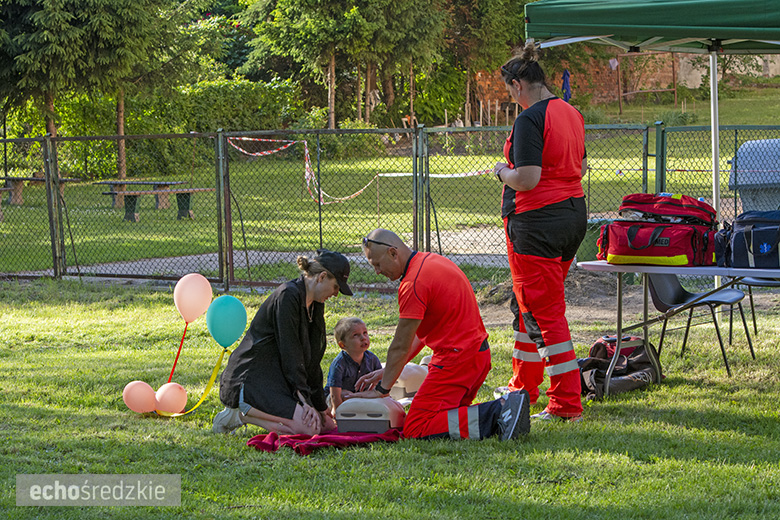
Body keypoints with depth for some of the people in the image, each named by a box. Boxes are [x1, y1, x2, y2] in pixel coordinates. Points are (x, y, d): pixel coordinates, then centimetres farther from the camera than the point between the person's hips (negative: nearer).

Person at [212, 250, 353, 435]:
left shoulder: (316, 305, 12)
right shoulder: (288, 296, -17)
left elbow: (312, 359, 14)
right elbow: (290, 353, -20)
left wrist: (320, 405, 10)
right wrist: (304, 400, -22)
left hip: (276, 378, 10)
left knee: (328, 425, 5)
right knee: (309, 428, -25)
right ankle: (242, 413, -10)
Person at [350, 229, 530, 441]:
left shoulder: (413, 283, -17)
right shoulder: (432, 260, 15)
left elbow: (401, 346, -13)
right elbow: (420, 334, 20)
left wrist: (382, 389, -3)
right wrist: (387, 372, 19)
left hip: (456, 359, -10)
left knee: (415, 429, -10)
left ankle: (496, 414, -20)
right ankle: (503, 409, 1)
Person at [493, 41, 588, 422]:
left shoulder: (529, 120, -17)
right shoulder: (571, 113, 10)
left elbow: (527, 179, -23)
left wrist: (504, 173, -3)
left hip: (537, 219, -9)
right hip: (574, 212, 9)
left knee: (544, 311, -5)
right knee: (526, 302, 22)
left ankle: (567, 404, -6)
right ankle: (524, 385, 33)